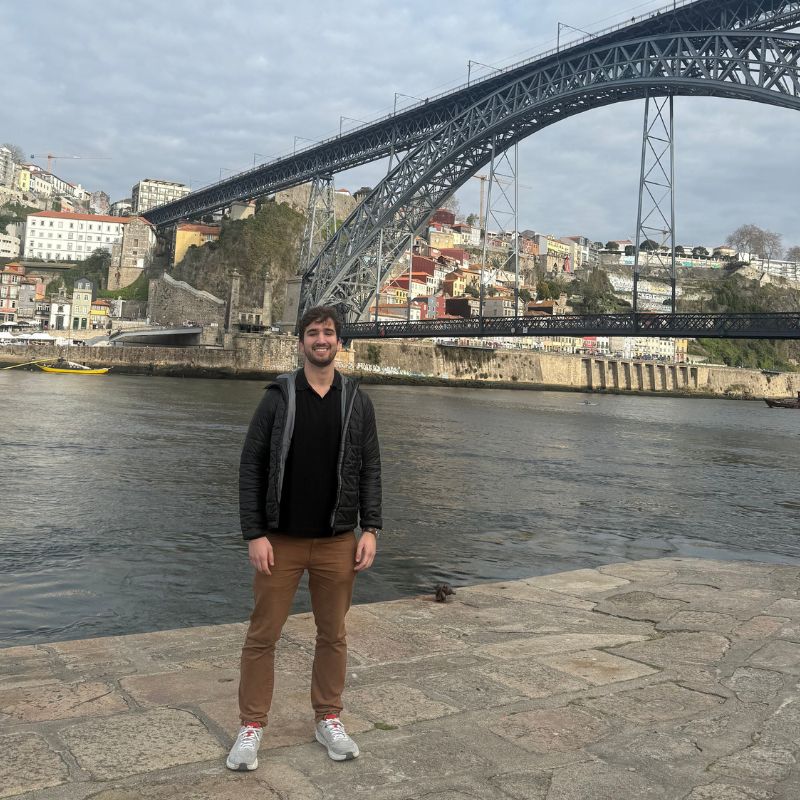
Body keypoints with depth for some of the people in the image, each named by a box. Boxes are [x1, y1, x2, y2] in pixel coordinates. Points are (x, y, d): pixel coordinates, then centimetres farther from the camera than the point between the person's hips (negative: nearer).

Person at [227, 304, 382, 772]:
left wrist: (371, 529, -3)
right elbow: (252, 467, -5)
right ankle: (252, 727, 19)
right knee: (263, 636, 4)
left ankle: (329, 719, 28)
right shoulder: (278, 398, -4)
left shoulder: (357, 401, 2)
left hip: (338, 542, 2)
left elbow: (369, 469, 4)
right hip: (281, 541, -2)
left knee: (333, 634, 12)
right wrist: (255, 534, -10)